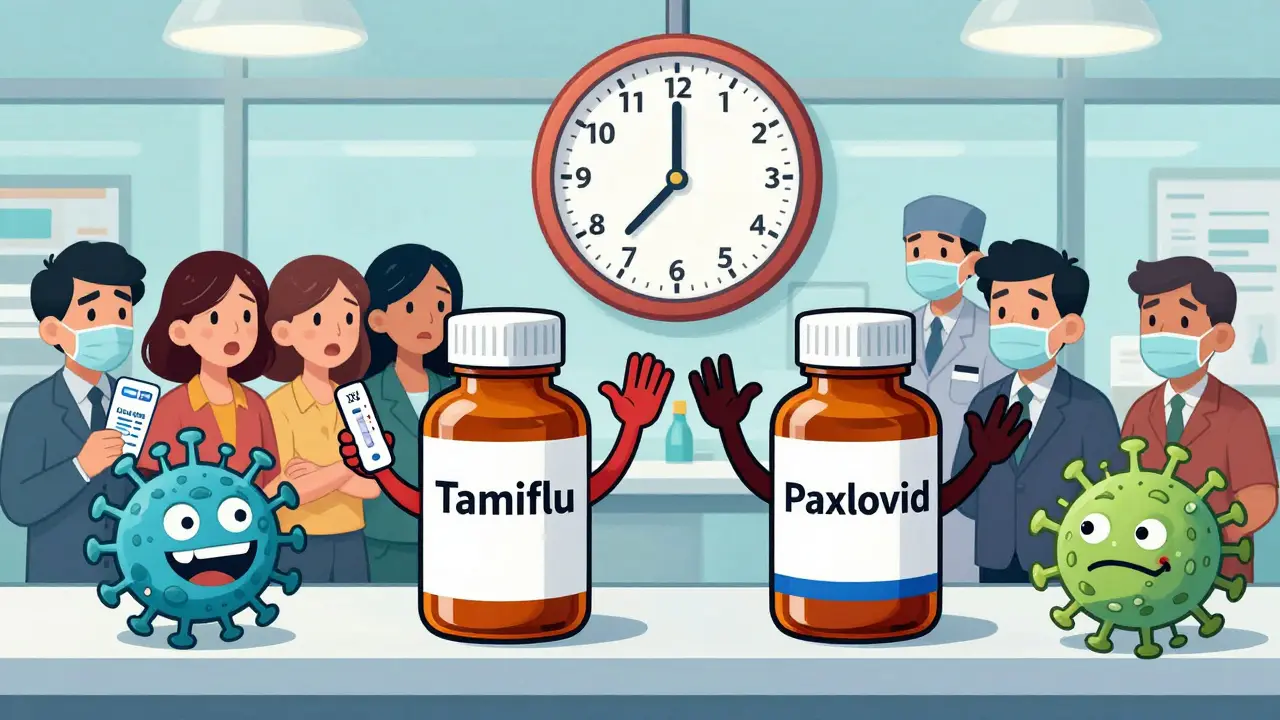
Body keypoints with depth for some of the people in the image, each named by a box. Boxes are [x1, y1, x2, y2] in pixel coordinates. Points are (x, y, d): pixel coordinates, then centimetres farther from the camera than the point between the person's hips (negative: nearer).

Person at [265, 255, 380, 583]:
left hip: (350, 545, 5)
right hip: (299, 547, -5)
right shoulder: (278, 406, -10)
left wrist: (317, 474, -17)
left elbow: (374, 485, -4)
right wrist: (349, 465, -17)